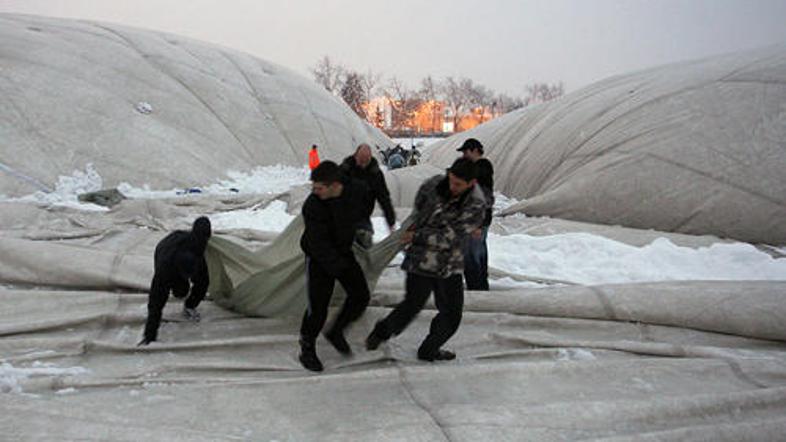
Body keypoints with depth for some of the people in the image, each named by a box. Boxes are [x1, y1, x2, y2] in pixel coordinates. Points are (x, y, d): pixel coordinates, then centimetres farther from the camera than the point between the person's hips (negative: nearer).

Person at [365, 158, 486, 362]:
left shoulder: (476, 205, -16)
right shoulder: (433, 184, -10)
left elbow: (449, 237, -18)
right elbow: (418, 209, 13)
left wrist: (417, 236, -14)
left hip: (450, 265, 1)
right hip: (422, 259, -1)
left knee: (451, 314, 7)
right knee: (413, 304, 3)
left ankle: (429, 350, 30)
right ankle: (382, 332, 30)